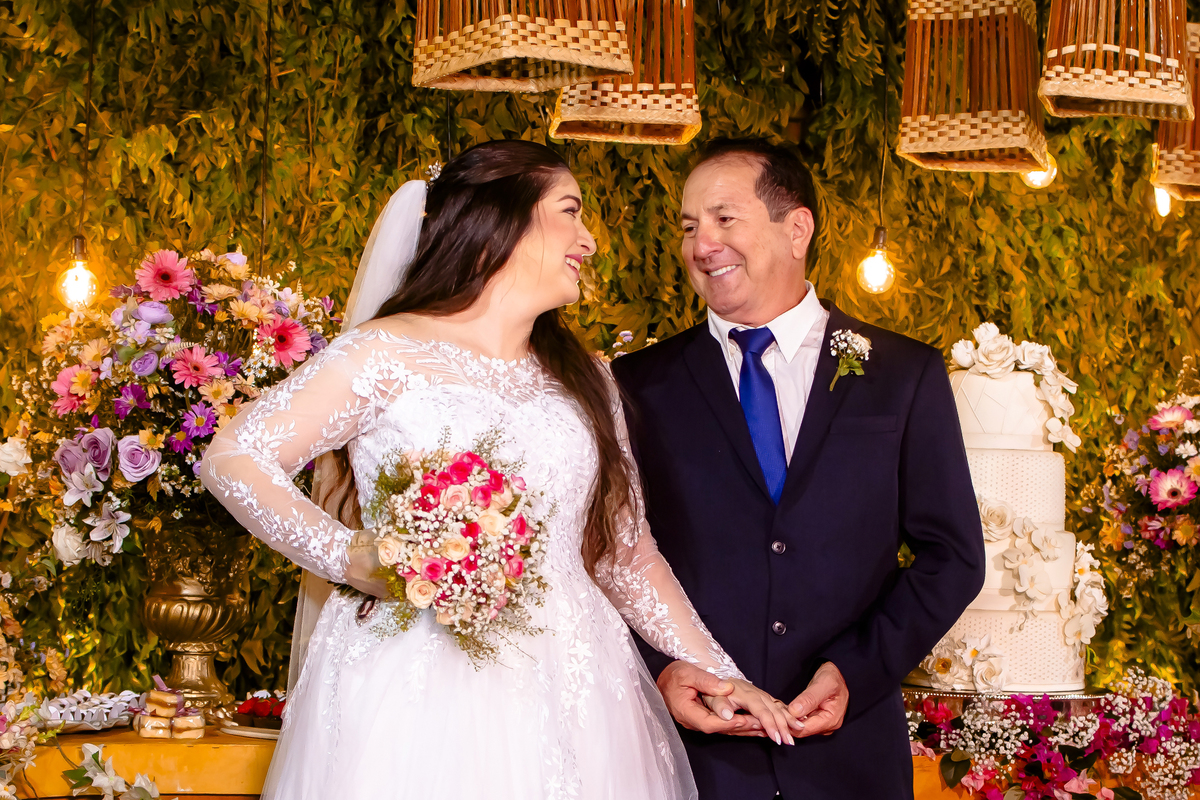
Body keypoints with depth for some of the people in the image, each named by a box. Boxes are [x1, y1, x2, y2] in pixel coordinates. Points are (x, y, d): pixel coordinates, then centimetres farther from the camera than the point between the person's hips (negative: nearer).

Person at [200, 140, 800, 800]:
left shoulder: (584, 380, 15)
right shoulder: (387, 354, -2)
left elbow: (626, 551, 15)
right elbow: (231, 460, -4)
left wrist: (714, 670, 6)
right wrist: (347, 557, -16)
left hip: (572, 691, 5)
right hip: (420, 691, -5)